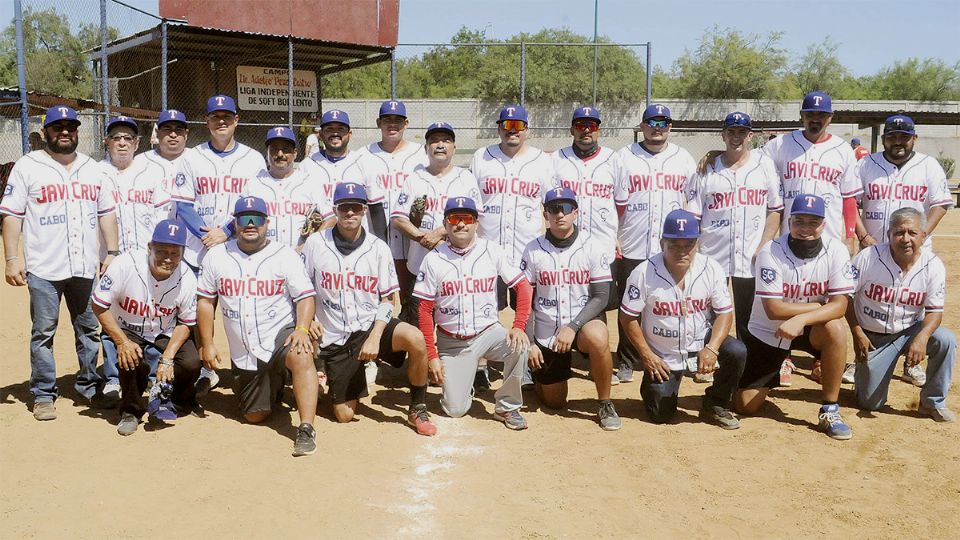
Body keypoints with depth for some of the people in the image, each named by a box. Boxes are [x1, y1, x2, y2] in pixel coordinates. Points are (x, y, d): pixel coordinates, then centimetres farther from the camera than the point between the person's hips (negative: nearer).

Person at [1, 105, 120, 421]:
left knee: (90, 330, 10)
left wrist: (112, 252, 5)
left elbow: (106, 213, 14)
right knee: (43, 332, 1)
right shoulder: (27, 167, 1)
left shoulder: (93, 169, 13)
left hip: (86, 267, 4)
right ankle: (43, 395, 11)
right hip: (43, 268, -3)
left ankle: (89, 386, 23)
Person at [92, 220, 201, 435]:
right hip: (124, 331, -2)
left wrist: (167, 359, -20)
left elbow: (185, 323, -7)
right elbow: (99, 305, -17)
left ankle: (179, 401, 15)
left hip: (165, 335, 2)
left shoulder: (187, 278, -19)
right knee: (132, 360, -32)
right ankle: (131, 411, -3)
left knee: (191, 363, -21)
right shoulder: (126, 264, -26)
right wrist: (122, 342, -25)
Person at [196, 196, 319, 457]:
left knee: (301, 357, -39)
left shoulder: (285, 255, -3)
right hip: (242, 353, 4)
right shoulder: (216, 256, 5)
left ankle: (306, 428, -36)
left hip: (280, 335, -3)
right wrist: (207, 344, 4)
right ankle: (273, 386, 41)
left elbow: (305, 296, -7)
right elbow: (205, 300, 9)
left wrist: (301, 329, -25)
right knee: (254, 416, 8)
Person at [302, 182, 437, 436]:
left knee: (416, 339, -33)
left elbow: (387, 299, -1)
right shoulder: (316, 244, -1)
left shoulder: (378, 248, -1)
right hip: (335, 338, 0)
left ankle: (417, 409, -12)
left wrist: (375, 337, -16)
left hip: (371, 326, 0)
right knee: (344, 415, -2)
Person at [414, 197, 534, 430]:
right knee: (455, 410, -7)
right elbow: (425, 310, -4)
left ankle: (507, 406, -7)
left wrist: (519, 326, -19)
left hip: (488, 332, 0)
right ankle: (460, 383, 30)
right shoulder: (433, 259, -6)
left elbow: (523, 286, -4)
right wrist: (432, 356, -8)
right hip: (451, 342, 0)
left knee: (519, 346, -31)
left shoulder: (492, 251, -5)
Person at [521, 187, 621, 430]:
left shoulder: (593, 249, -7)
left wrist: (572, 327, -24)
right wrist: (529, 342, -7)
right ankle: (539, 375, 42)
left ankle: (605, 405, -16)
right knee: (555, 403, 6)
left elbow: (601, 297, -11)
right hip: (546, 332, 1)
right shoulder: (533, 251, -4)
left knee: (598, 337, -37)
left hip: (583, 321, -1)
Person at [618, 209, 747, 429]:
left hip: (701, 343, 2)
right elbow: (628, 318, -10)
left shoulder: (712, 269, -11)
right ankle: (653, 384, 33)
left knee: (736, 352, -26)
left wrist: (711, 348, -23)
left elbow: (724, 313, -8)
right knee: (660, 415, -3)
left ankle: (715, 406, -1)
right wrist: (647, 356, -13)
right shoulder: (644, 273, -17)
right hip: (662, 356, -1)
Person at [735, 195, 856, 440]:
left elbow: (840, 304, -22)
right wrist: (820, 305, -21)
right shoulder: (771, 252, -21)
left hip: (810, 329, 1)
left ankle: (830, 410, -18)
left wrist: (801, 319, -36)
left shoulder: (835, 251, -15)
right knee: (746, 407, -4)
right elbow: (774, 309, -24)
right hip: (766, 333, -1)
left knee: (835, 328, -34)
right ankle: (770, 377, 34)